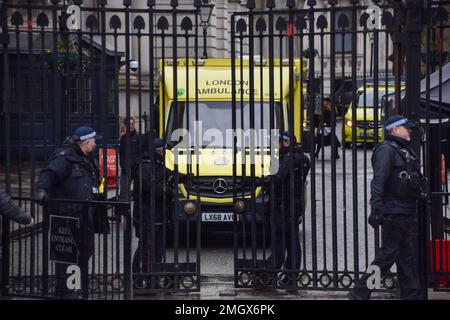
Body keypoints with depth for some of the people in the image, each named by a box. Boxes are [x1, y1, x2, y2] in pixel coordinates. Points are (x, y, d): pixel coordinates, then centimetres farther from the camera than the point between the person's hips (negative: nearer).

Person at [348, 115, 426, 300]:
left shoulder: (406, 151, 20)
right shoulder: (386, 150, -10)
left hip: (408, 213, 9)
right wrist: (376, 209, -27)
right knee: (388, 255, -8)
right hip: (393, 213, -9)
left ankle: (412, 295, 14)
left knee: (409, 257, 10)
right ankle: (360, 292, -2)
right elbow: (378, 181, -19)